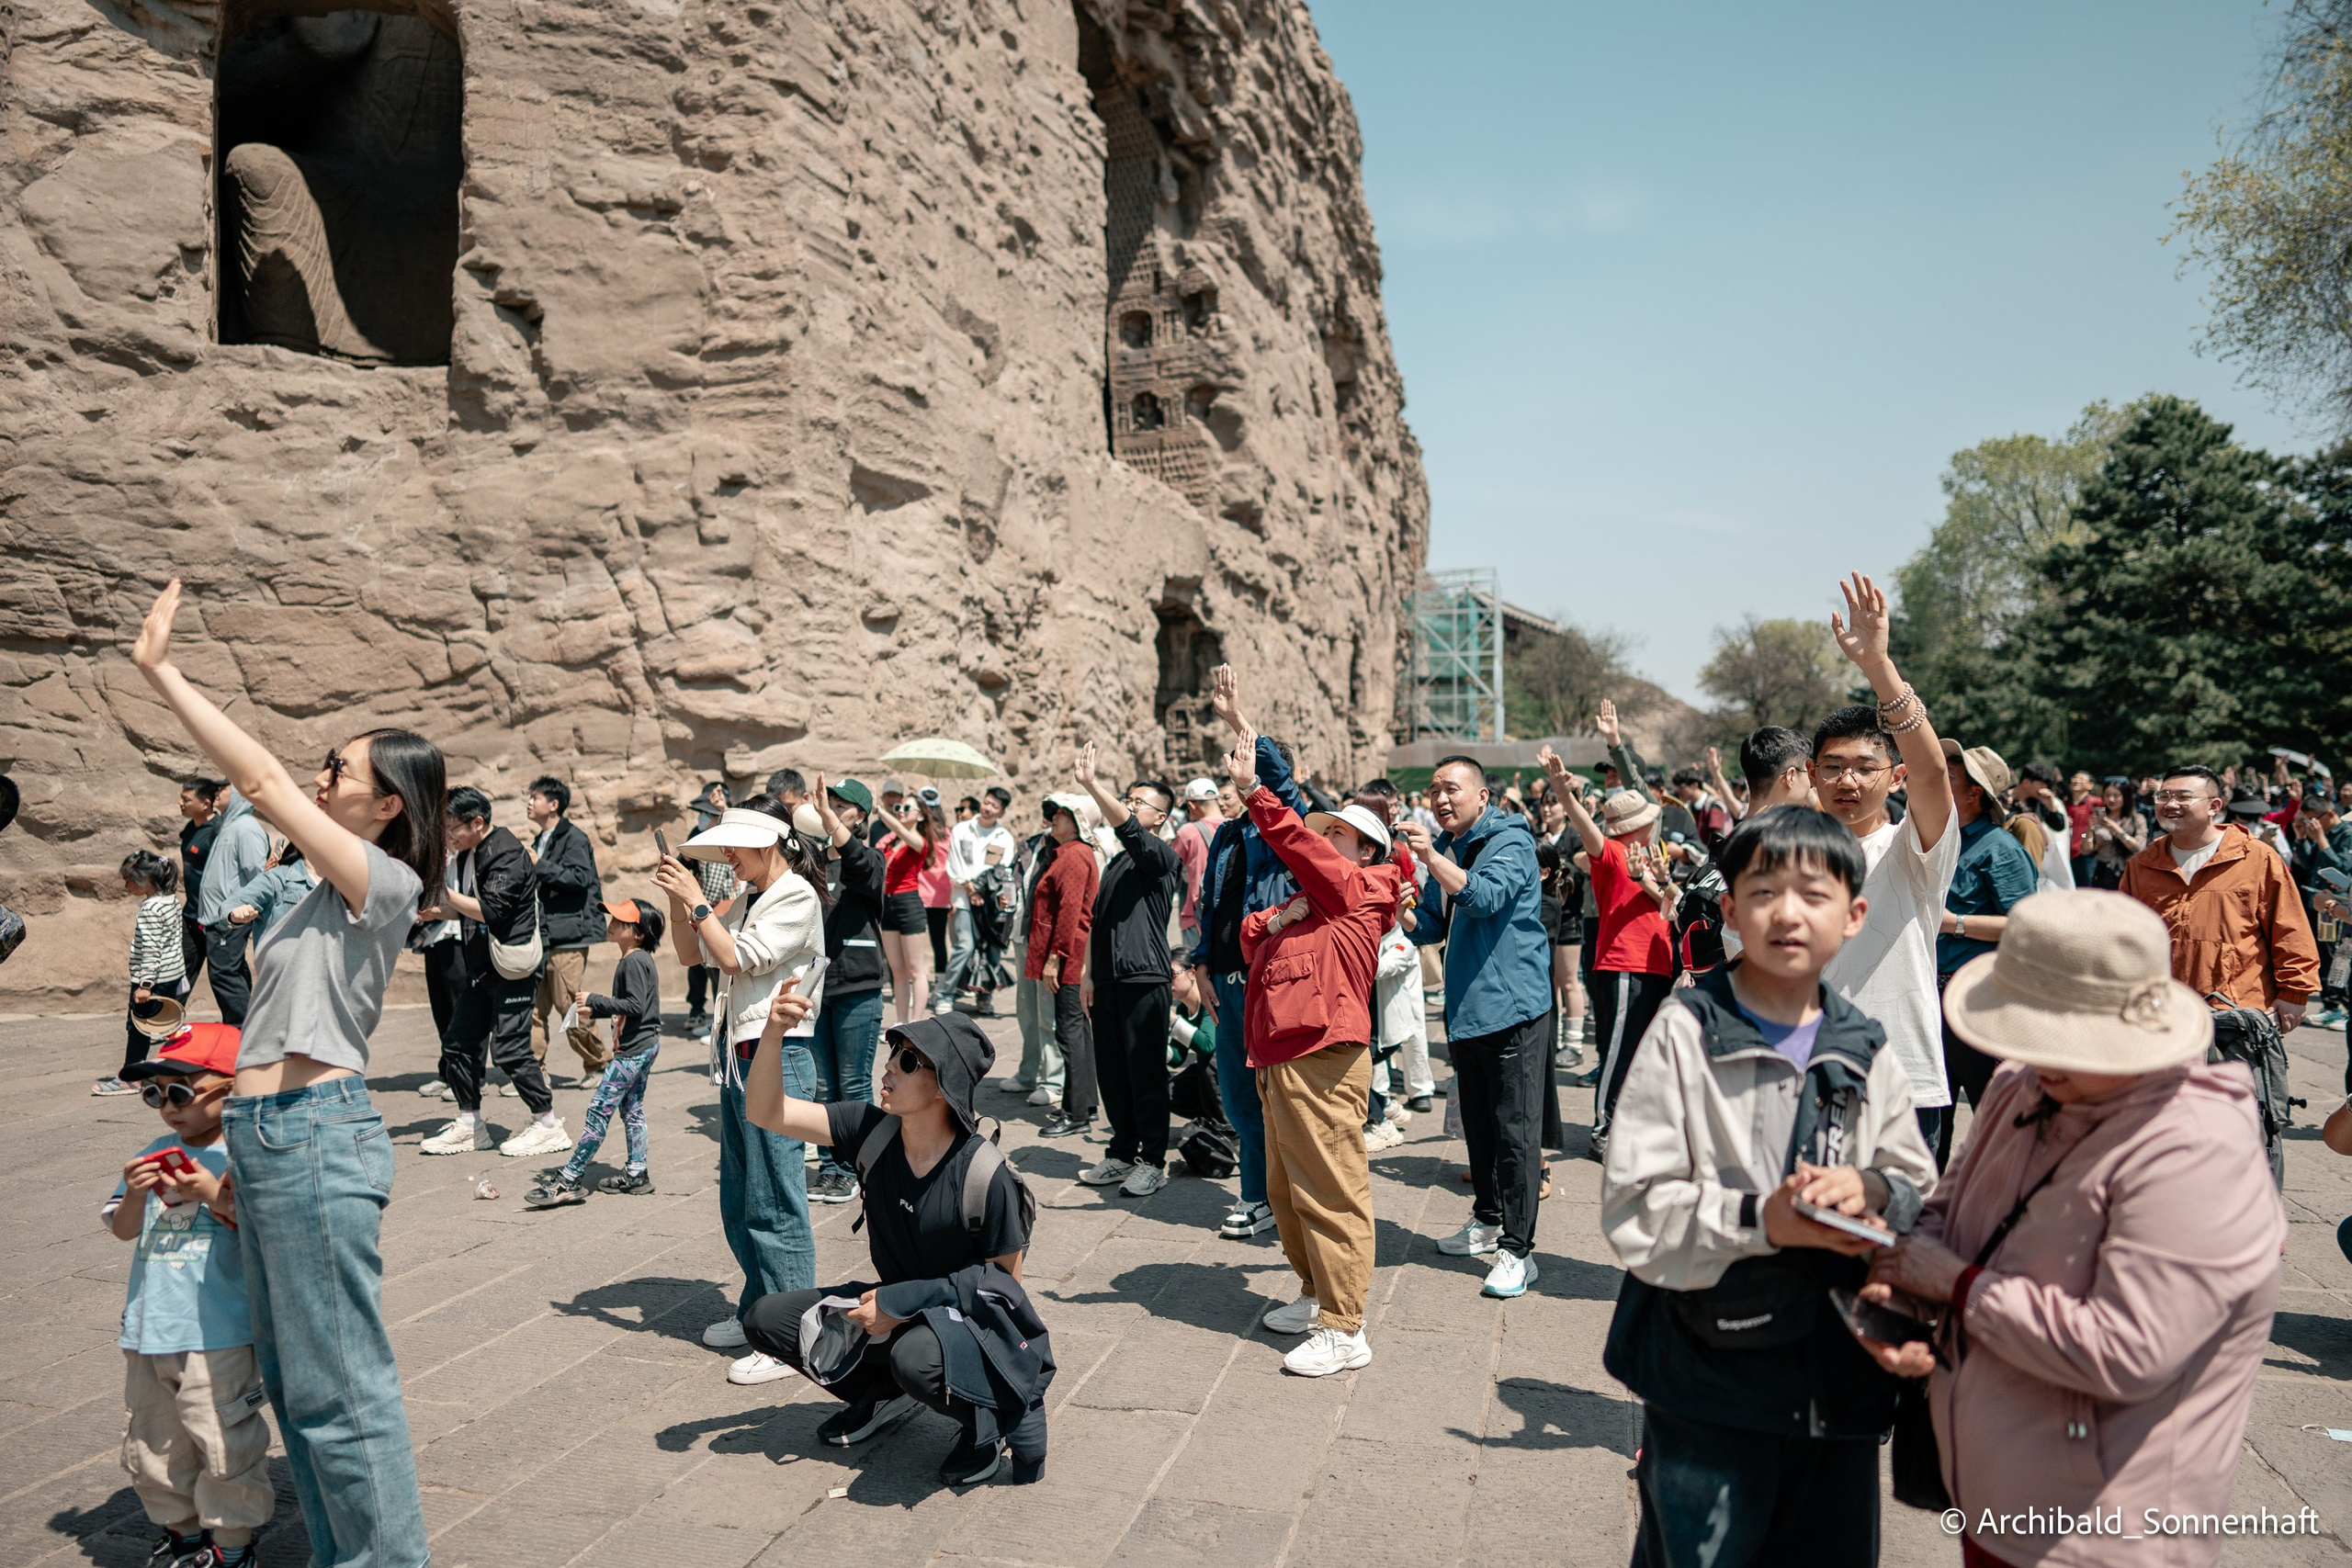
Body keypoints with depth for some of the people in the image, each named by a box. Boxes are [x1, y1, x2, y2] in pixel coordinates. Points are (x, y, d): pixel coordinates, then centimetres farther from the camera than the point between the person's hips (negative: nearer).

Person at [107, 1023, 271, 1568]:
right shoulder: (156, 1155, 8)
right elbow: (123, 1230, 9)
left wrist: (213, 1197, -25)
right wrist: (135, 1195, -11)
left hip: (218, 1333, -7)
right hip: (148, 1329, 7)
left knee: (225, 1444, 0)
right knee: (152, 1442, 19)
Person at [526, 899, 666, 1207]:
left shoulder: (634, 962, -17)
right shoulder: (638, 960, 14)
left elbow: (635, 1006, -24)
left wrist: (595, 1000, -19)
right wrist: (595, 1011, 17)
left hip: (633, 1048, -11)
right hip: (643, 1045, 11)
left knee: (599, 1110, -8)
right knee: (631, 1109, 15)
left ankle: (567, 1181, -6)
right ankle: (636, 1174, 21)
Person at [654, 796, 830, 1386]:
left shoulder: (797, 897, -11)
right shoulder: (750, 901, 15)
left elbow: (735, 958, -18)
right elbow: (690, 954, 20)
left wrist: (696, 900, -10)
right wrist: (677, 898, 6)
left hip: (776, 1060, -9)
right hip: (738, 1062, 9)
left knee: (775, 1207, -5)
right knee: (738, 1204, 17)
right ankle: (757, 1312, 31)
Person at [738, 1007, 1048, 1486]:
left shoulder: (984, 1173, -24)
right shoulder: (874, 1131, -9)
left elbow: (1005, 1280, -13)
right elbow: (767, 1111, -11)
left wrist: (902, 1302, -18)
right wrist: (773, 1033, -29)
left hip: (982, 1324, -6)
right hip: (902, 1309, 6)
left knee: (916, 1356, -39)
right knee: (767, 1318, -4)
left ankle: (990, 1416, -5)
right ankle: (886, 1394, 14)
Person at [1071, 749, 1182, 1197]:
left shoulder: (1162, 856, -5)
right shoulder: (1116, 862, 19)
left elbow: (1127, 826, -25)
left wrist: (1092, 783, -32)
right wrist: (1089, 975, 16)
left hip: (1145, 978, -7)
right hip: (1108, 979, 8)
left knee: (1146, 1074, -2)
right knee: (1111, 1072, 11)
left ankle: (1153, 1162, 8)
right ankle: (1122, 1154, 22)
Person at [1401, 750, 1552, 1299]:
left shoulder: (1510, 841, -9)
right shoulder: (1445, 848, 13)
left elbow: (1485, 897, -28)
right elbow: (1431, 928, 17)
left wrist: (1430, 858, -36)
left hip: (1513, 1004, -8)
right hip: (1464, 1007, 8)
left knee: (1516, 1130, -5)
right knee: (1477, 1123, 18)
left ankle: (1517, 1249, 1)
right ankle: (1487, 1219, 33)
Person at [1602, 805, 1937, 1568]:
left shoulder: (1866, 1053, 3)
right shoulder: (1686, 1032, -11)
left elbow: (1924, 1196, 5)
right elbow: (1633, 1209, -15)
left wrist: (1872, 1190, -16)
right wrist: (1762, 1220, -26)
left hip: (1841, 1383, 4)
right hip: (1709, 1388, -4)